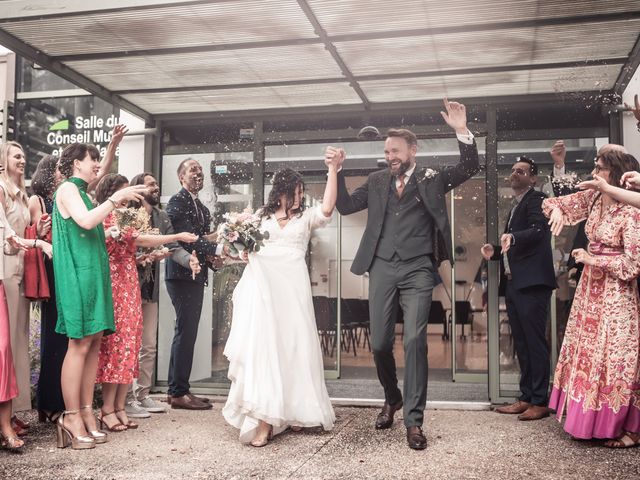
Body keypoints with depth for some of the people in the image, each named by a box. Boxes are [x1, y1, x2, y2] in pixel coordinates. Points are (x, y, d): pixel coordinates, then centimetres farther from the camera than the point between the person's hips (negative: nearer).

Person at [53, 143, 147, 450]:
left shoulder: (81, 192, 22)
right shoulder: (67, 188, -4)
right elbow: (85, 220, -20)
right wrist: (117, 197, -14)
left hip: (93, 272, 9)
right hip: (77, 272, -9)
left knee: (94, 341, 4)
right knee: (80, 344, -10)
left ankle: (86, 413, 8)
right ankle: (72, 417, -5)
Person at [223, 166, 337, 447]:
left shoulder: (306, 217, 12)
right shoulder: (261, 217, 15)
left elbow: (327, 208, -8)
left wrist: (332, 170, -10)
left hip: (292, 285, 0)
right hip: (262, 284, 0)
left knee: (293, 344, 1)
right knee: (262, 344, -11)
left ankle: (295, 410, 15)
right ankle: (264, 420, -14)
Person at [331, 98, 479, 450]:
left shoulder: (431, 179, 8)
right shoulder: (376, 182, 15)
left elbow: (469, 168, -2)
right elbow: (345, 206, 13)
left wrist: (462, 131, -15)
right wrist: (337, 171, 3)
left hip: (417, 269, -3)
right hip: (382, 268, 3)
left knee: (415, 340, -11)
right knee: (380, 343, 4)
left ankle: (413, 420, -3)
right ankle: (392, 398, 31)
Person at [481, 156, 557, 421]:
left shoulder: (536, 199, -4)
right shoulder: (515, 206, 22)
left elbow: (538, 230, -23)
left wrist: (512, 237, -40)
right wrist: (495, 251, 10)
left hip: (532, 283, -9)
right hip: (513, 283, 9)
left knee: (535, 342, -5)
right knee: (521, 343, 12)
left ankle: (540, 402, 0)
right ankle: (526, 397, 19)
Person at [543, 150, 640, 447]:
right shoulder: (593, 198, 3)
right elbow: (559, 202, 13)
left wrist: (593, 259, -15)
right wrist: (557, 210, -10)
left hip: (615, 293, -7)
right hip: (590, 288, 8)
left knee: (614, 356, -3)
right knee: (587, 353, 11)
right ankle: (591, 421, 23)